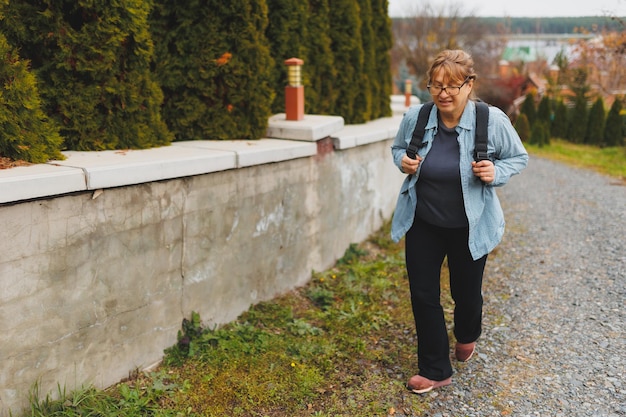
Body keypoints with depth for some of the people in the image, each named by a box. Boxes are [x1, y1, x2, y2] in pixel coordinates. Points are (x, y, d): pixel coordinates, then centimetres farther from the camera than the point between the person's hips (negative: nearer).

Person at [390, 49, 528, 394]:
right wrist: (404, 161, -15)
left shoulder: (492, 121, -18)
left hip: (469, 226, -1)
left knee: (466, 291, 17)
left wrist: (496, 172, -22)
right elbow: (398, 148, 8)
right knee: (423, 295, 5)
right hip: (422, 223, 2)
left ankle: (467, 336, 54)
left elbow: (518, 157, -2)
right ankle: (435, 370, 23)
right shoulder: (415, 116, -12)